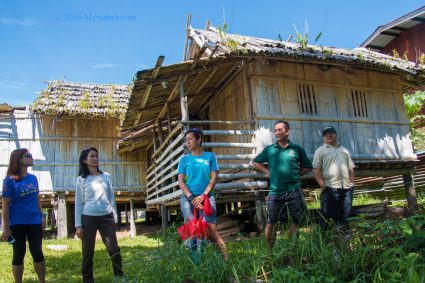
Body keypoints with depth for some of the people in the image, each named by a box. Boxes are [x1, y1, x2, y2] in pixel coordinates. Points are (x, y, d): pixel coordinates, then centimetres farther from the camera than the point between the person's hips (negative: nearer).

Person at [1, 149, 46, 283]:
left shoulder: (33, 178, 4)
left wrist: (42, 215, 8)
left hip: (34, 222, 4)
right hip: (17, 224, -4)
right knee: (19, 254, 9)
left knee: (37, 252, 10)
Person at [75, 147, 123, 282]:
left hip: (107, 217, 2)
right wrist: (78, 225, -4)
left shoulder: (106, 176, 10)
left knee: (114, 249, 0)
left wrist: (115, 218, 10)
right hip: (88, 218, -2)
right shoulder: (81, 179, 3)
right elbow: (78, 203, 2)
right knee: (88, 252, 4)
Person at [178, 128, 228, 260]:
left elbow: (214, 178, 2)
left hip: (207, 197, -2)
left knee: (212, 231, -10)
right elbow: (181, 181, 5)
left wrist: (203, 195, -10)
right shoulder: (184, 159, 12)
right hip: (188, 198, 2)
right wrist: (191, 197, -9)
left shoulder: (210, 156, 9)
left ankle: (225, 258, 0)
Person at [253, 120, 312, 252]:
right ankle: (270, 251, 20)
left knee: (294, 223, 6)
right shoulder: (269, 149, 4)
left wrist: (296, 174, 1)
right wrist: (268, 172, 4)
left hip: (294, 191, 0)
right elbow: (256, 162, 16)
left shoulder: (297, 149, 2)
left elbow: (308, 167, 13)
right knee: (271, 224, 4)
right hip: (275, 192, 1)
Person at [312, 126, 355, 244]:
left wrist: (352, 182, 9)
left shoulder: (344, 150, 20)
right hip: (330, 188, -5)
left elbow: (351, 168, 21)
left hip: (347, 187, 5)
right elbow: (316, 170, -5)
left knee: (345, 215, 11)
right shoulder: (320, 151, 2)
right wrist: (322, 185, -13)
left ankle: (345, 239, 22)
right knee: (326, 216, -1)